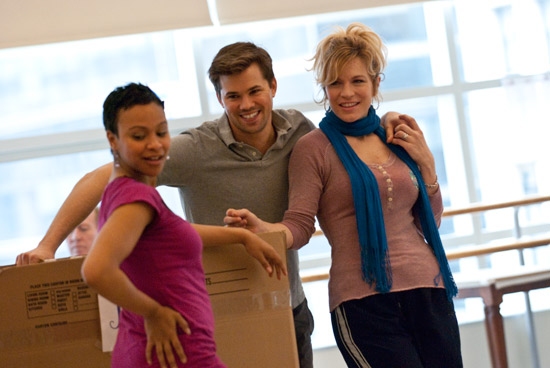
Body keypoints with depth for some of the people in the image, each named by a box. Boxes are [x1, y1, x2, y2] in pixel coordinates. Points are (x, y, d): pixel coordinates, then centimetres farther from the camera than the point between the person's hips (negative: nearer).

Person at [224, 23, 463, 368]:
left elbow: (430, 223, 16)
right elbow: (299, 226, -8)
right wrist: (263, 229, -28)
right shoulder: (314, 148, -1)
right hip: (364, 301, -5)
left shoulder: (398, 139, 13)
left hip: (430, 291, 5)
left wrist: (426, 163, 4)